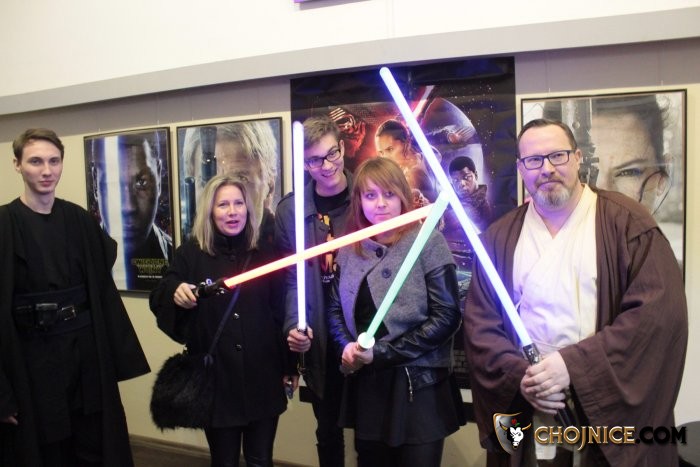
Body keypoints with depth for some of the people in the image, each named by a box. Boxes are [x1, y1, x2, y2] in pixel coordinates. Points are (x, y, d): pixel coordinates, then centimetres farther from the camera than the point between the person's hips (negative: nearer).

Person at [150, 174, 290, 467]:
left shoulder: (265, 253, 0)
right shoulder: (190, 253, -3)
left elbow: (281, 311, 4)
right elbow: (158, 301, -3)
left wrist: (287, 365, 6)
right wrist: (175, 293, -26)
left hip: (262, 376, 1)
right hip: (215, 377, -1)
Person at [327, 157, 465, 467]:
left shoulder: (428, 242, -8)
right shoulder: (350, 249, 7)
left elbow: (446, 317, -13)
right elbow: (336, 308, 12)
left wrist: (381, 353, -15)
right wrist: (346, 347, -9)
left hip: (418, 386, -4)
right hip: (365, 385, 4)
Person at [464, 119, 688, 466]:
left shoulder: (626, 222, -5)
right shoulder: (500, 238, 3)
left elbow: (660, 310, -14)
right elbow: (480, 323, 2)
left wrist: (574, 365, -20)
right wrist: (519, 376, -15)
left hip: (613, 415, -2)